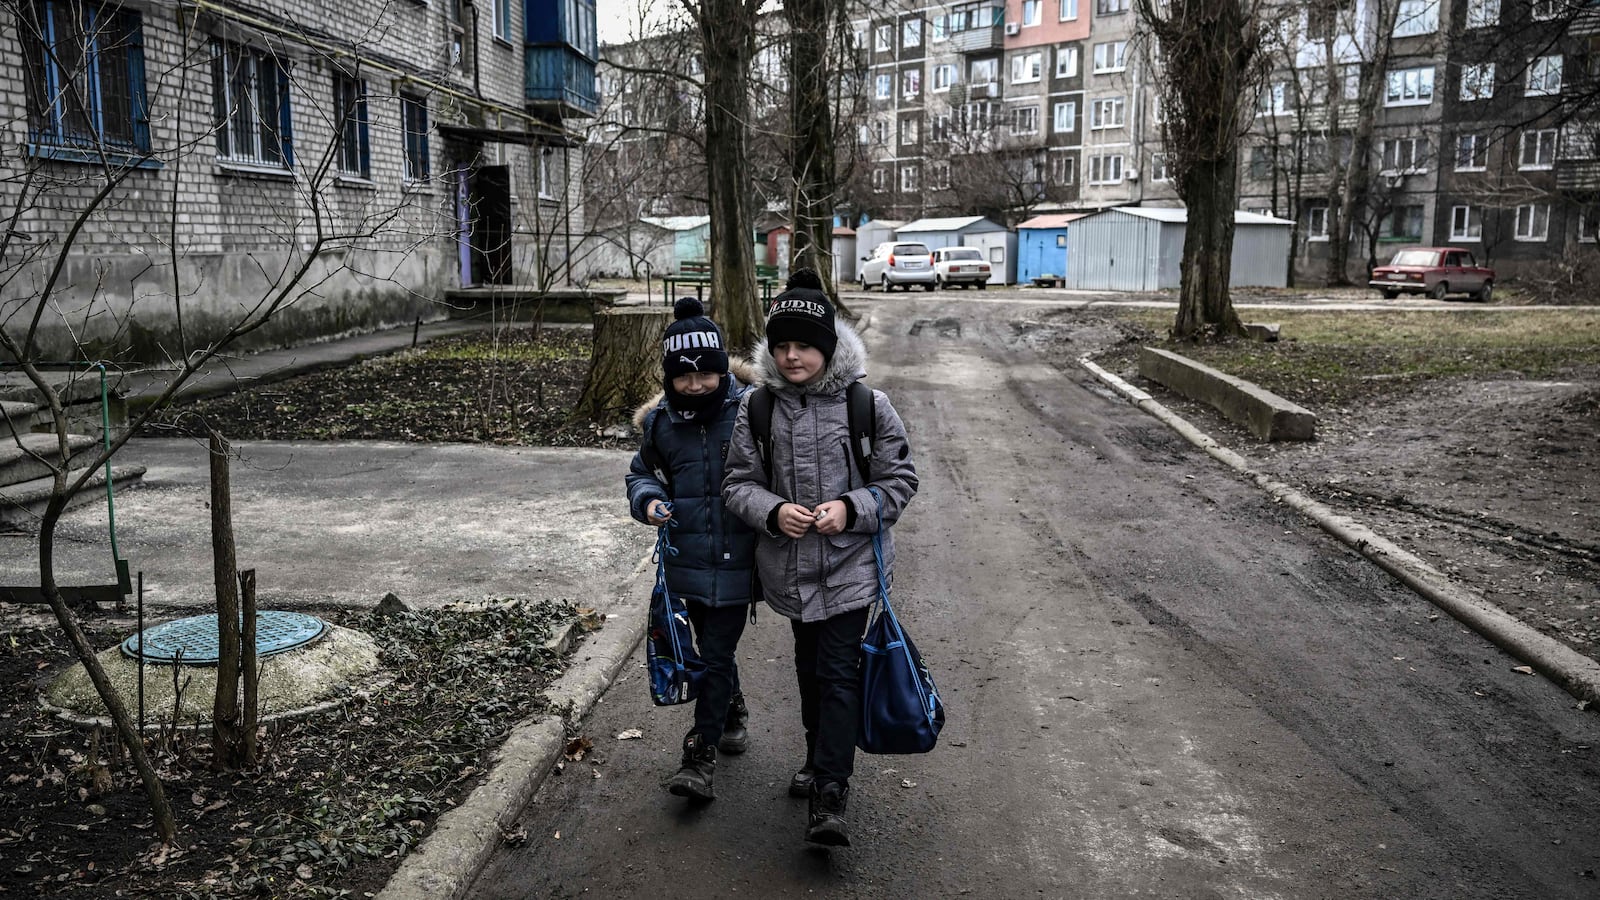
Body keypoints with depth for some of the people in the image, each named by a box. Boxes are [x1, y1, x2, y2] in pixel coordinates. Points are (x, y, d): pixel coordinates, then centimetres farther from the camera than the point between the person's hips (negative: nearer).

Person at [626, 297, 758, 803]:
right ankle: (734, 711, 45)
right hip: (688, 557, 4)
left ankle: (701, 755, 6)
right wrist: (649, 500, -6)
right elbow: (642, 472, 14)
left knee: (717, 653, -3)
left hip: (736, 558, -4)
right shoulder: (660, 421, 1)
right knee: (712, 647, 20)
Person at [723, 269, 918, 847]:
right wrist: (773, 511, -19)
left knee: (838, 672, -6)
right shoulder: (758, 408, -2)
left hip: (850, 565, -3)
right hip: (790, 568, 3)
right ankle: (820, 758, 41)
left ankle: (829, 795, -1)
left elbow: (900, 478, -3)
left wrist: (851, 508, -19)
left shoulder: (867, 405, -8)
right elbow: (738, 483, 2)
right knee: (809, 668, 19)